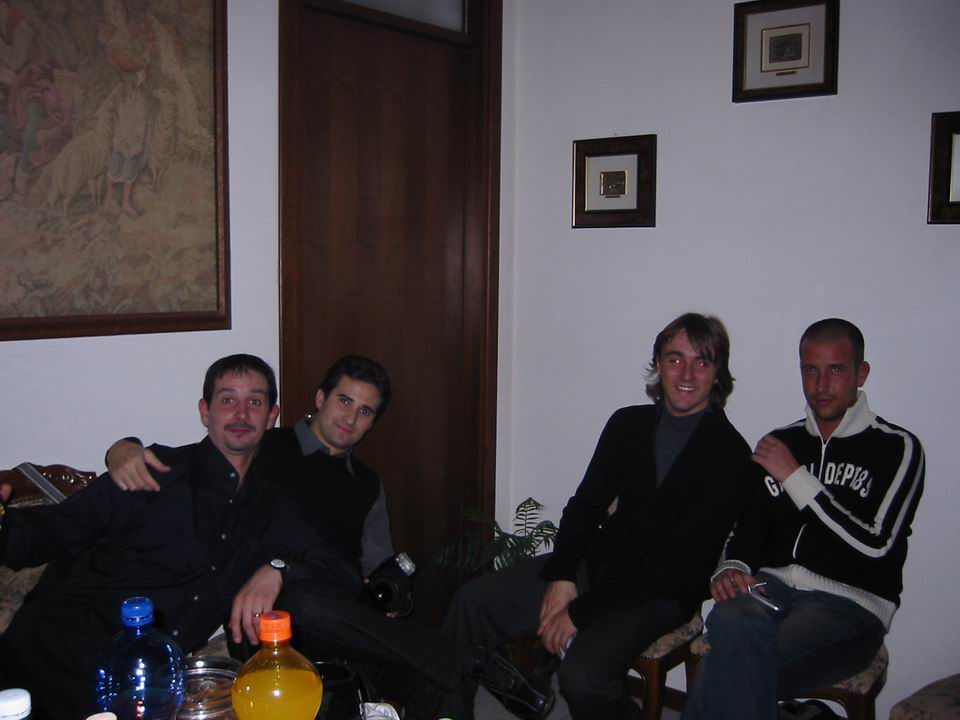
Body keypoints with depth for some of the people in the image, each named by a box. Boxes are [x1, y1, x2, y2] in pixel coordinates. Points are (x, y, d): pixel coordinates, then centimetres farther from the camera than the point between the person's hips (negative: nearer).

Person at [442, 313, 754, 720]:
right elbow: (586, 505, 8)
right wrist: (561, 577, -11)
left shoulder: (729, 454, -13)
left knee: (582, 677, -30)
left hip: (661, 592, -6)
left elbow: (679, 557, -18)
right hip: (597, 560, 6)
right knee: (473, 602, -6)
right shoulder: (628, 424, 6)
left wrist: (581, 612, -19)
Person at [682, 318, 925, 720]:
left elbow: (876, 544, -9)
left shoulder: (896, 448, 4)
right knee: (731, 620, -35)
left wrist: (795, 477, -8)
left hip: (848, 602, -3)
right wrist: (733, 567, -5)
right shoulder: (780, 442, 19)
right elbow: (750, 525, 19)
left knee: (729, 665, -32)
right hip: (773, 586, 4)